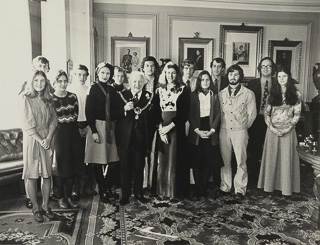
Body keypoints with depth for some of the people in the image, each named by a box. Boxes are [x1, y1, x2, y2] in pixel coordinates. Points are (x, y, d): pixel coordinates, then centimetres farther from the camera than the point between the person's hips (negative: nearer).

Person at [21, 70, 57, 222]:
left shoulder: (48, 99, 10)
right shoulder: (27, 98, -3)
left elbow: (53, 120, 6)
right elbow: (27, 124, -9)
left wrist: (48, 138, -8)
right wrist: (40, 140, -14)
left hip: (47, 139, 4)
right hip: (32, 139, -4)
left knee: (47, 174, 5)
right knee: (32, 176, 1)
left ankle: (45, 206, 16)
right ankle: (36, 208, 12)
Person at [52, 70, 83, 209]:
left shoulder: (73, 97, 9)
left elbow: (75, 115, 8)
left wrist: (62, 119, -1)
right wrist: (68, 118, -1)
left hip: (72, 133, 4)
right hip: (58, 134, -4)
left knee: (73, 165, 6)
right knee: (60, 166, 1)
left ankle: (69, 196, 19)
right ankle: (60, 197, 16)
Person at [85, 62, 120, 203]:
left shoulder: (111, 90, 12)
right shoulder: (94, 89, -4)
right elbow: (89, 111, -10)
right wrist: (93, 131, -15)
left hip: (109, 126, 5)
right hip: (97, 126, -5)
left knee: (108, 158, 8)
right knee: (98, 160, -1)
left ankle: (108, 189, 19)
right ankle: (102, 192, 9)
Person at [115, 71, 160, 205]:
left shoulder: (149, 96, 4)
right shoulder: (121, 95, 1)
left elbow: (153, 118, 3)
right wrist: (124, 109, -21)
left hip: (141, 137, 1)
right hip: (125, 137, -1)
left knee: (139, 167, 12)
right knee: (125, 167, 7)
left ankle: (138, 193, 27)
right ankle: (125, 194, 21)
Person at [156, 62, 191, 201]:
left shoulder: (183, 91, 1)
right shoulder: (159, 90, 10)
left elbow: (185, 113, -5)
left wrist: (169, 127, -13)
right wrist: (160, 129, -7)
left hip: (176, 129, -3)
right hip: (162, 129, 3)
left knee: (175, 160, 0)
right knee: (162, 160, 4)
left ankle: (174, 192, 9)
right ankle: (162, 191, 14)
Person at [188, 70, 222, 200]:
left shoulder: (215, 96, 9)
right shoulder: (193, 95, 5)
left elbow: (218, 115, 4)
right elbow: (190, 115, 0)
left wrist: (212, 130, -9)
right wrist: (197, 130, -11)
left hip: (210, 132, 1)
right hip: (196, 132, -1)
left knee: (207, 162, 2)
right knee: (196, 162, 0)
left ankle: (204, 189, 13)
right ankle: (197, 190, 8)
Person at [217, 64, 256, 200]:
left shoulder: (248, 94, 0)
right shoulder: (221, 94, 9)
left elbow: (252, 114, 3)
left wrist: (243, 126, 6)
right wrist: (222, 125, 9)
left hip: (240, 131, -3)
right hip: (224, 130, 3)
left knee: (241, 162, 1)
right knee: (225, 161, 7)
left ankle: (240, 189, 11)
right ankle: (225, 187, 19)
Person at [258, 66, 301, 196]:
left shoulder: (296, 94, 2)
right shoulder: (273, 93, 7)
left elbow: (297, 114, -1)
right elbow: (266, 112, 4)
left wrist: (287, 129, -11)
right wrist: (272, 127, -9)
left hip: (288, 131, -2)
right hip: (272, 130, 2)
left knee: (287, 159, 2)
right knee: (271, 158, 6)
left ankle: (286, 187, 14)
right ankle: (269, 185, 17)